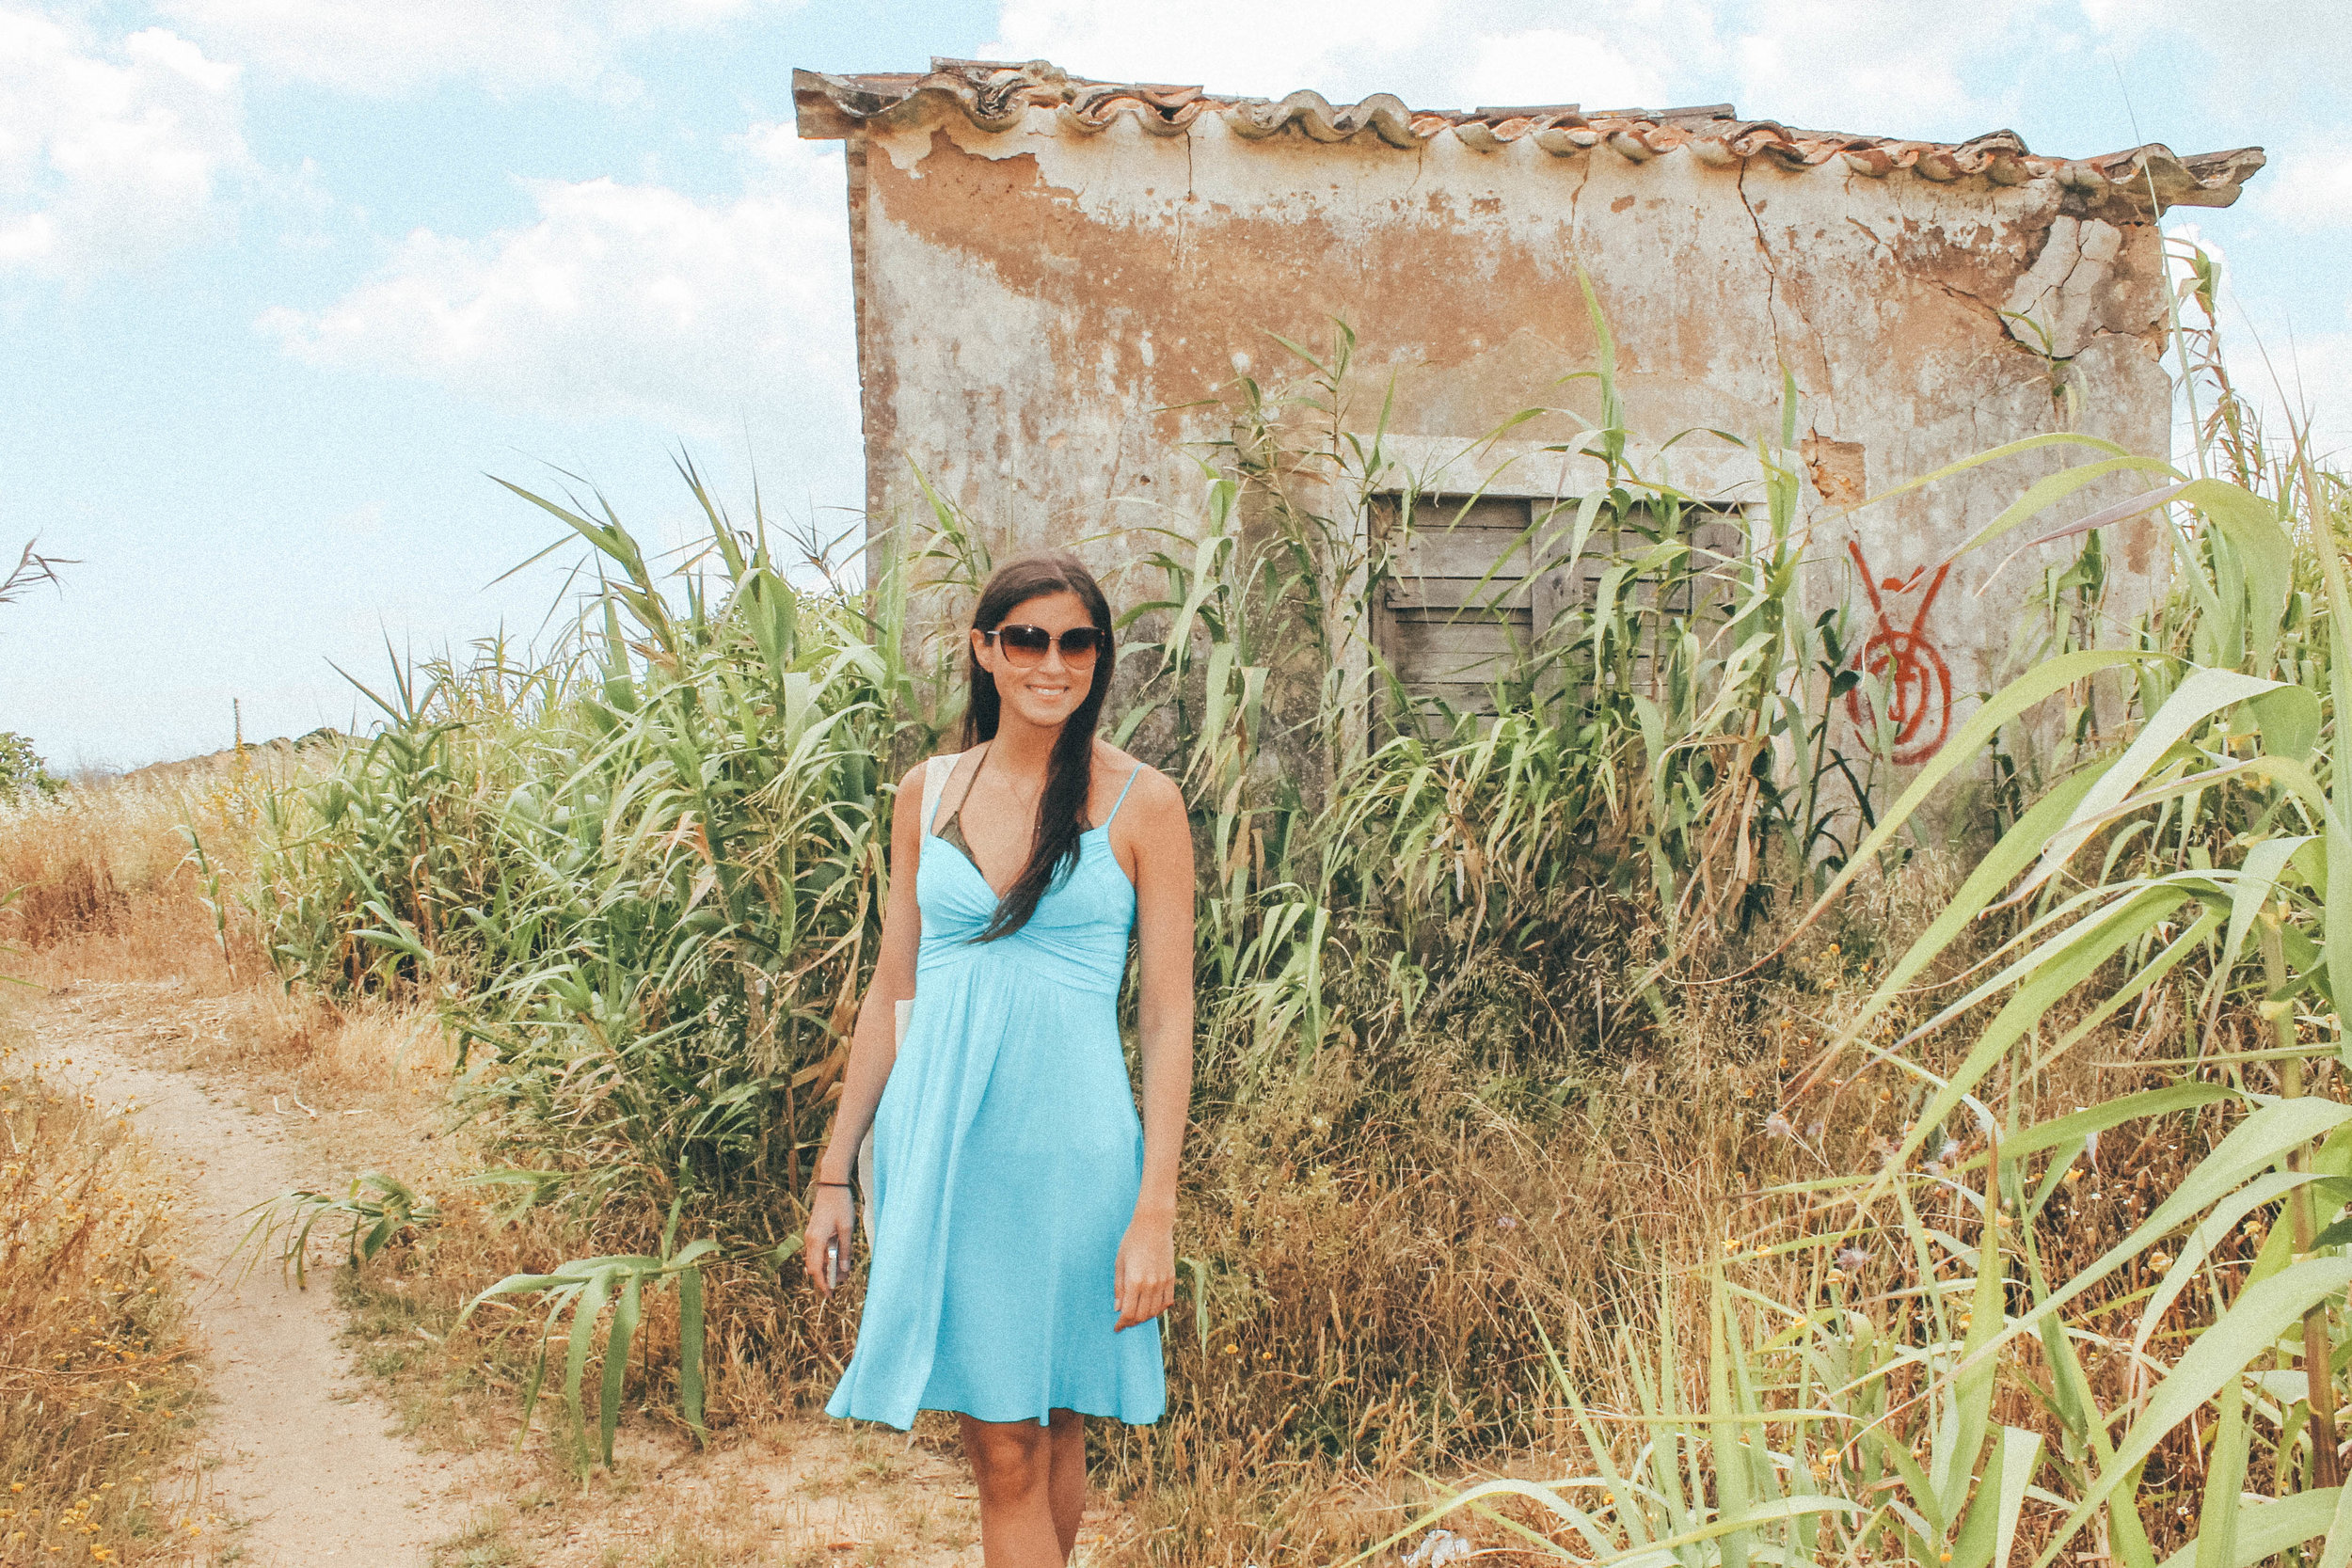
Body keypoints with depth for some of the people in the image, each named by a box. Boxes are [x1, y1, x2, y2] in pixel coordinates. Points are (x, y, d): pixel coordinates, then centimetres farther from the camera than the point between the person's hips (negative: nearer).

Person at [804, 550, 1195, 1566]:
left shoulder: (1141, 804, -2)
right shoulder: (928, 794, 7)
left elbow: (1168, 1016, -4)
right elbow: (890, 993, 11)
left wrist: (1155, 1211, -10)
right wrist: (836, 1171, 9)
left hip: (1069, 1146, -2)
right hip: (937, 1140, 2)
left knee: (1044, 1431, 9)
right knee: (996, 1441, 5)